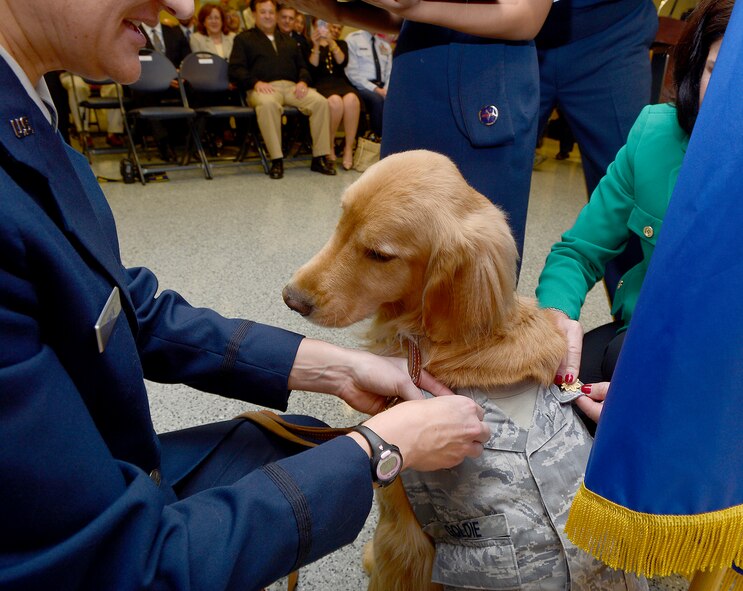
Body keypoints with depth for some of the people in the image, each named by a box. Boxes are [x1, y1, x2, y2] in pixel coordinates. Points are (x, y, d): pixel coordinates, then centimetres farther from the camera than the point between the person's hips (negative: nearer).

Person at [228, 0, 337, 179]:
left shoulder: (288, 40, 32)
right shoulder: (243, 39, 19)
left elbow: (302, 66, 26)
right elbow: (236, 69, 5)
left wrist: (303, 81, 1)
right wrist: (256, 82, -14)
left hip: (292, 86, 4)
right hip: (263, 88, -3)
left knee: (320, 101, -26)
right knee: (267, 103, -41)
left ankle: (319, 158, -24)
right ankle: (276, 160, -37)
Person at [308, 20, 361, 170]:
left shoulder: (341, 43, 25)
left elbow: (342, 62, 3)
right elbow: (312, 69, -1)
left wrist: (331, 42, -8)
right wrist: (316, 47, -9)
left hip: (341, 83, 3)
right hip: (321, 85, -3)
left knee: (351, 99, -35)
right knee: (335, 101, -38)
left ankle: (348, 148, -26)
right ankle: (329, 146, -16)